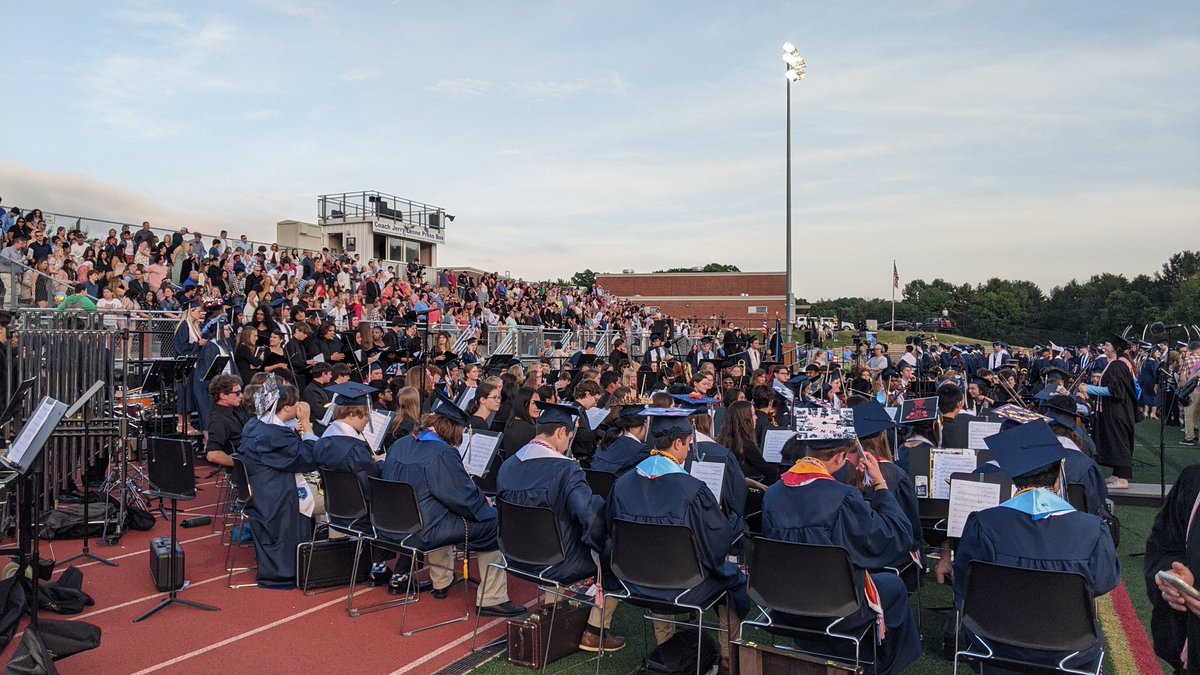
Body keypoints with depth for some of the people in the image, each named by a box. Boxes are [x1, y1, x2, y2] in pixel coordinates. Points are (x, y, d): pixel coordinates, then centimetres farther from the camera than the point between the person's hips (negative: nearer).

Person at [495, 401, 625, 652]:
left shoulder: (508, 465, -3)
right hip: (555, 564, -7)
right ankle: (595, 631, 13)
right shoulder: (565, 469, -24)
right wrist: (599, 547, -15)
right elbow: (593, 516, -34)